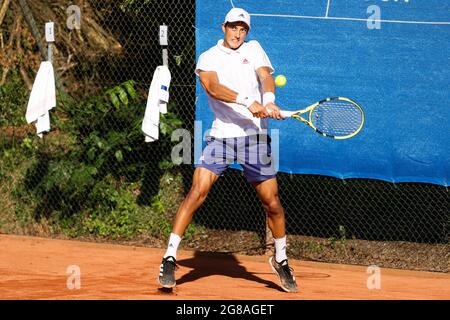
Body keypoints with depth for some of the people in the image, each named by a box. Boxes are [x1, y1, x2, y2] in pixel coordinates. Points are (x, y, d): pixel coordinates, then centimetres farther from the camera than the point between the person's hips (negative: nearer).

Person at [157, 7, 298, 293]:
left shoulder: (253, 49, 12)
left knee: (272, 202, 4)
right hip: (221, 137, -2)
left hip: (255, 137, 2)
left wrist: (269, 101, -28)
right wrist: (248, 102, -30)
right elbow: (213, 88, -15)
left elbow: (265, 76, -5)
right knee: (197, 192, -15)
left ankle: (281, 260, 26)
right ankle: (170, 258, -11)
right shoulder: (208, 58, 4)